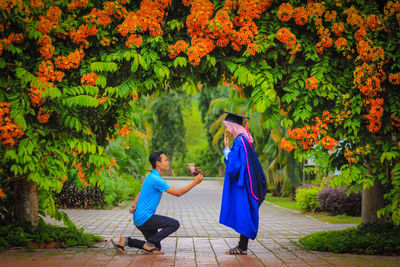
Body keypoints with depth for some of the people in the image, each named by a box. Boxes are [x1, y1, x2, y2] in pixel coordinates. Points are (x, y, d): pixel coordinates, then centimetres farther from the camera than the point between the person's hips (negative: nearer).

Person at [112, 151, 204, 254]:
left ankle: (126, 241, 8)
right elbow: (177, 193, -16)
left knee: (157, 247, 11)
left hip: (140, 218, 10)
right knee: (174, 224, -16)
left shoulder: (151, 177, 15)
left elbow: (140, 194, 20)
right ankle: (149, 244, -12)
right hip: (144, 217, -10)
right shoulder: (155, 179, -18)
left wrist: (135, 205, 0)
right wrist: (194, 183, -12)